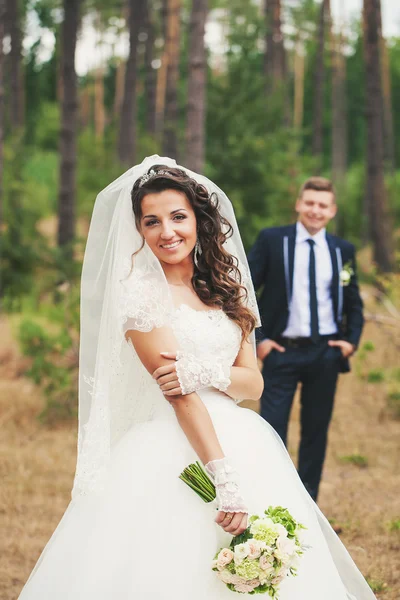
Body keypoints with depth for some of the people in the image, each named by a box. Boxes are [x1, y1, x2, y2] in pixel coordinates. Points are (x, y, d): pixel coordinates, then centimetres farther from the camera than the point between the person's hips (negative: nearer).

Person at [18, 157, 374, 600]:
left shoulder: (223, 288, 13)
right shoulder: (138, 290, -6)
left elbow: (253, 381, 8)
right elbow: (177, 396, -14)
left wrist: (204, 372, -14)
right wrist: (224, 476, -21)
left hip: (244, 445, 6)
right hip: (174, 456, -6)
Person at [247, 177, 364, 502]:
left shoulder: (343, 250, 7)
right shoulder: (271, 240, -1)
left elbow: (354, 302, 17)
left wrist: (352, 340, 2)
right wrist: (257, 339, -7)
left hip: (326, 353, 3)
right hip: (282, 352, -3)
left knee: (316, 432, 9)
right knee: (272, 430, -6)